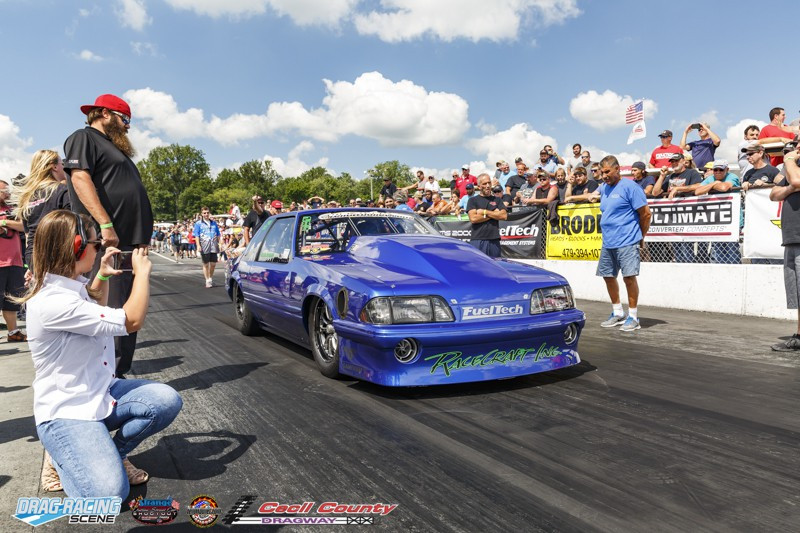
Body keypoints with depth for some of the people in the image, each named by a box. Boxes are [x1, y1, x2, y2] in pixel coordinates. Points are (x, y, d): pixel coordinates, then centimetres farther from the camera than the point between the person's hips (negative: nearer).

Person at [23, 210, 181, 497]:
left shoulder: (69, 287, 4)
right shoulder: (52, 302, -27)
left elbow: (98, 313, 29)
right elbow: (132, 321, -24)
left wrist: (102, 275, 14)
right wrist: (142, 272, -12)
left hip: (102, 393, 9)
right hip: (65, 412, -9)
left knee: (167, 400, -13)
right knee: (109, 494, -24)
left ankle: (112, 452, 9)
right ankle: (61, 459, 7)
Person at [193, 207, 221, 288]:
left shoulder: (214, 223, 14)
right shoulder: (198, 224, 3)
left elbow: (218, 235, 19)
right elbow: (196, 236, -3)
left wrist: (219, 243, 12)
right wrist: (198, 245, -12)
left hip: (213, 246, 3)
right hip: (204, 247, -3)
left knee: (213, 264, 5)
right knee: (206, 264, 2)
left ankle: (211, 278, 25)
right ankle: (207, 281, 10)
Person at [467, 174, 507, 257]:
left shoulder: (497, 200, 16)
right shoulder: (473, 200, 8)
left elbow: (504, 216, 1)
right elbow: (473, 218, -7)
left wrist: (484, 212, -4)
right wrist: (494, 214, -3)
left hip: (494, 240, 3)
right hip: (477, 240, -3)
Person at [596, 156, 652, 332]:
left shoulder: (629, 187, -8)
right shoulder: (603, 188, 14)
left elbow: (646, 214, -8)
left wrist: (641, 238, 0)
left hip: (627, 242, -8)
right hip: (608, 242, 8)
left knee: (629, 276, -9)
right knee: (608, 275, 12)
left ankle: (633, 316, 2)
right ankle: (617, 313, 27)